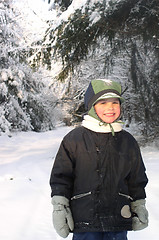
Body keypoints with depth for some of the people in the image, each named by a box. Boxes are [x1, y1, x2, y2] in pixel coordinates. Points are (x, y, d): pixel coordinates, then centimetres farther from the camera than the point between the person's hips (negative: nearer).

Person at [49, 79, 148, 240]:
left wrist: (139, 207, 17)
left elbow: (137, 179, 18)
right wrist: (59, 208, -2)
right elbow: (60, 175, 1)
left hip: (118, 221, 3)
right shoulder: (74, 138, -2)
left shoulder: (128, 141, 9)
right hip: (84, 220, -3)